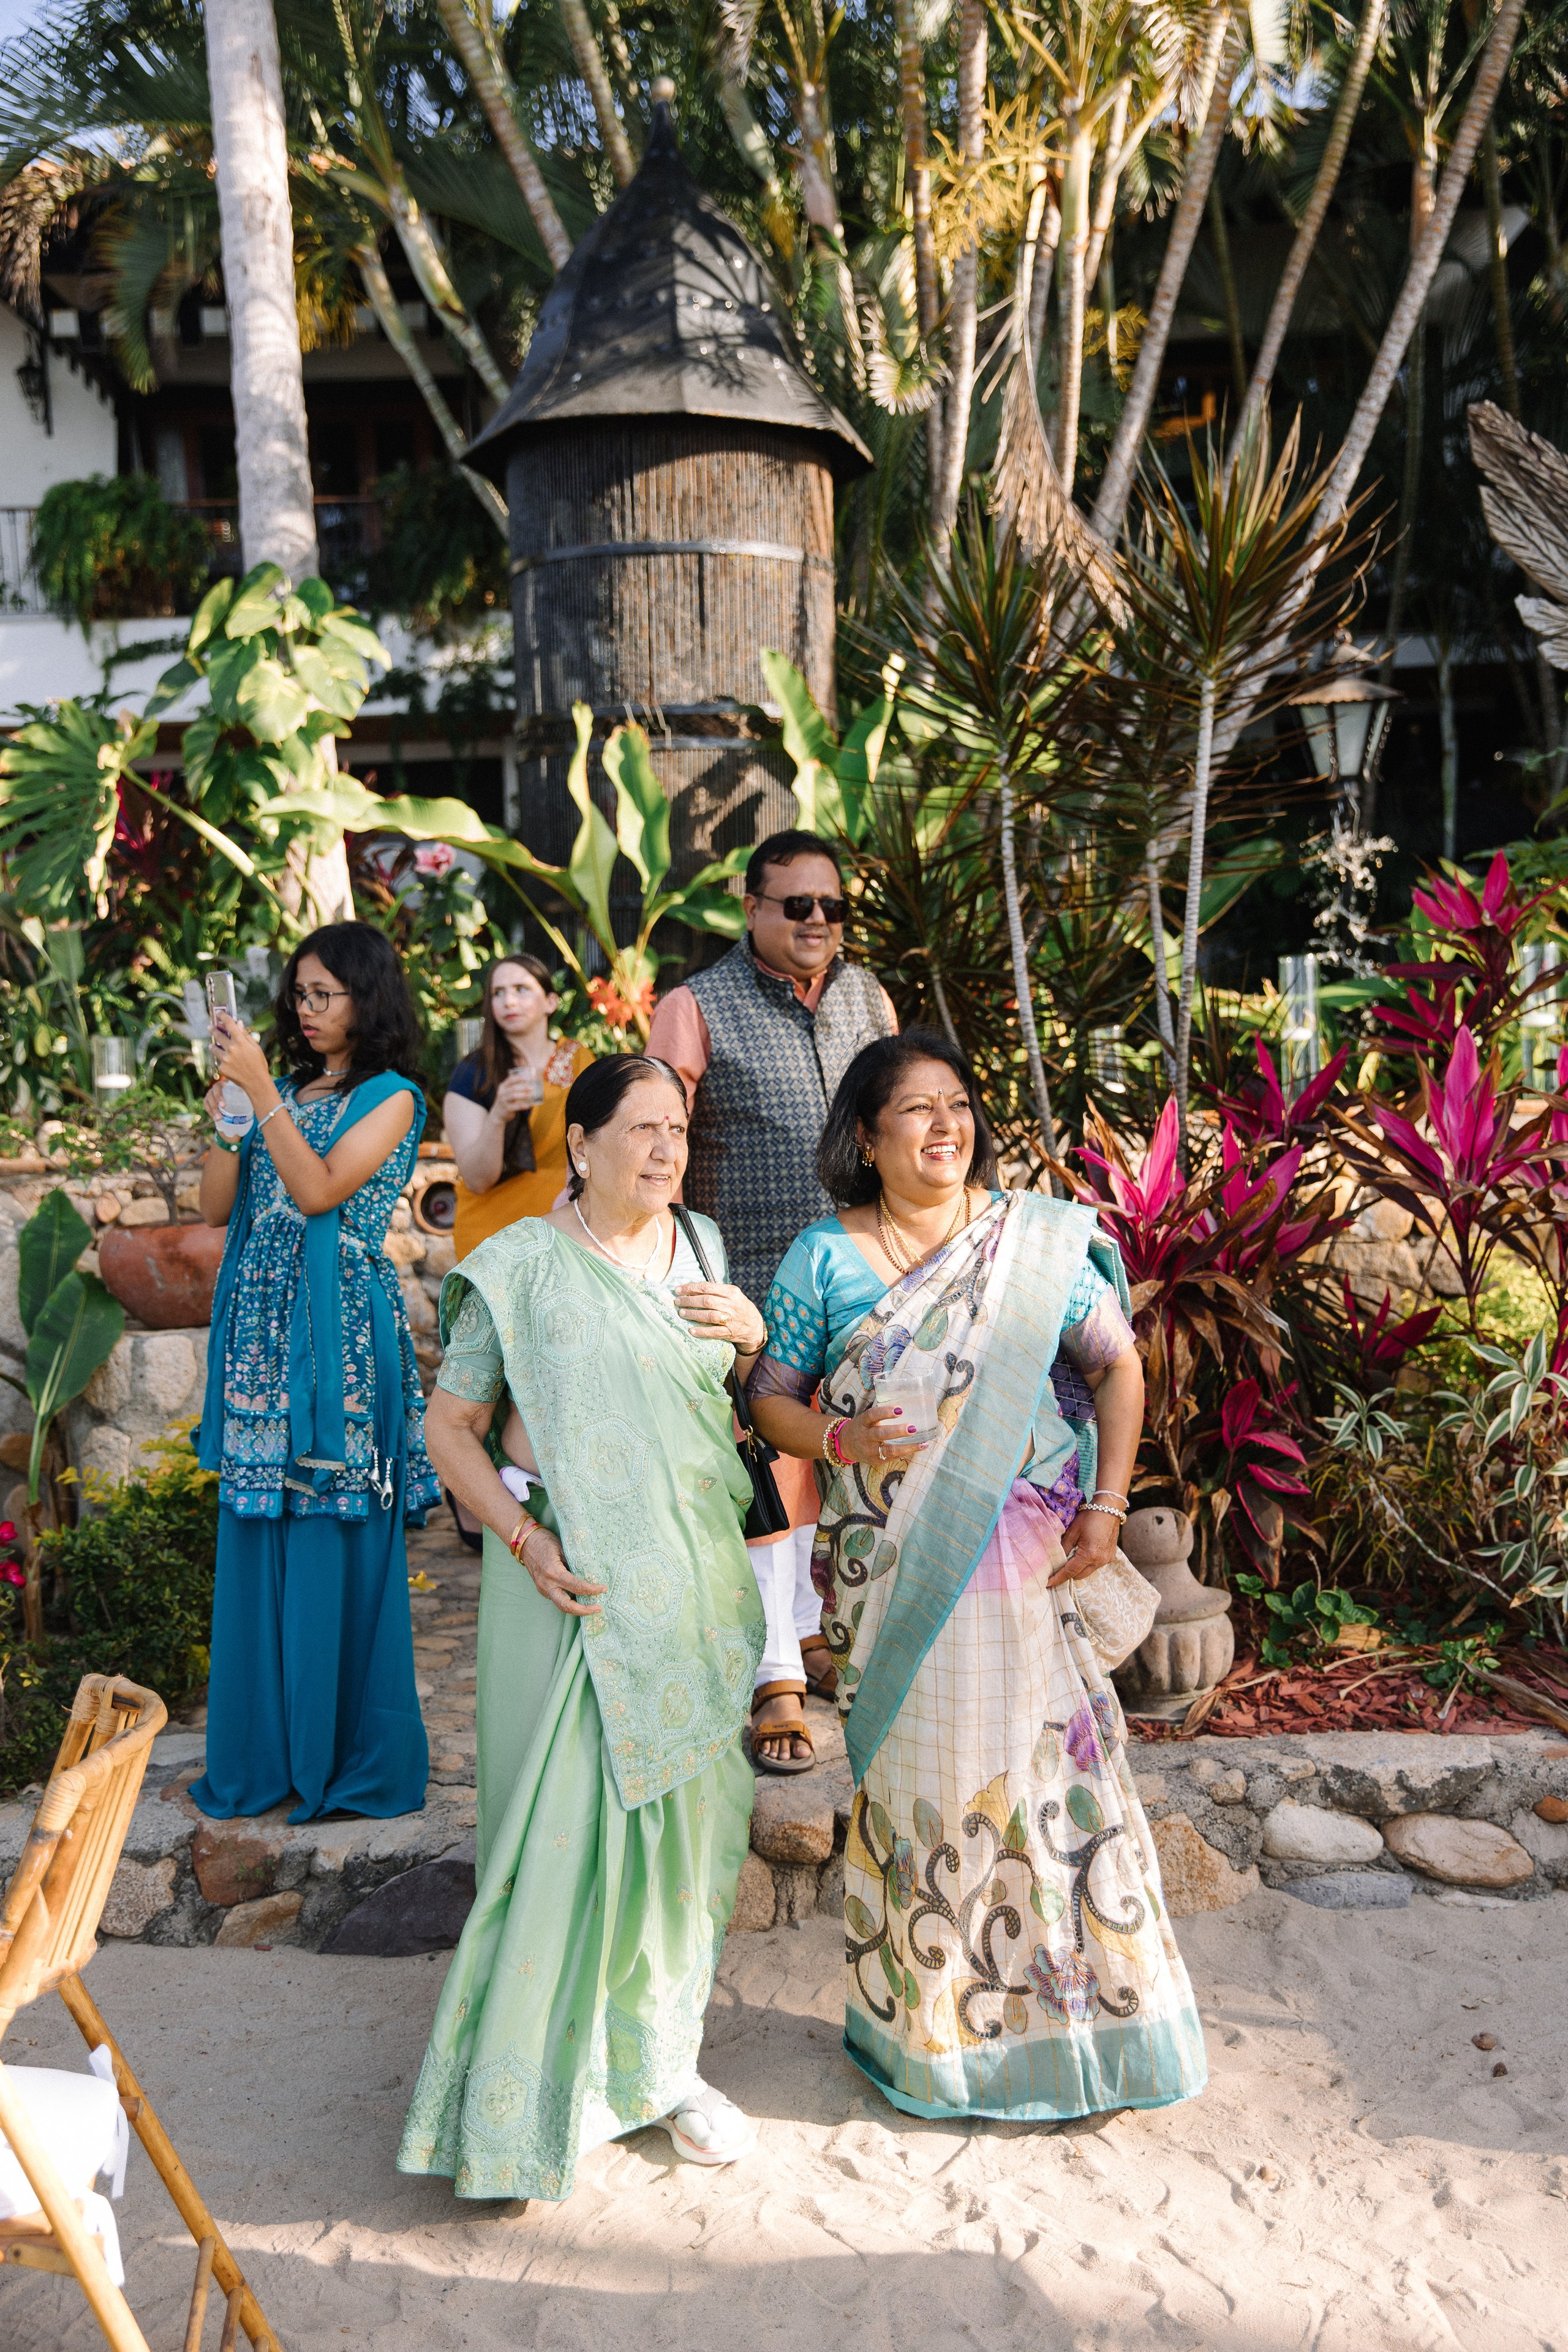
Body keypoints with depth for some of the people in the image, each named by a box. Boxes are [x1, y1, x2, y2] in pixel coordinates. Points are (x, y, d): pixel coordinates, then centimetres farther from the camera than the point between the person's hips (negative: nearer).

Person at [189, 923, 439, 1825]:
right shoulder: (285, 1091, 15)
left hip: (339, 1332, -6)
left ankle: (353, 1757, 11)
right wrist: (227, 1103, -2)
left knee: (337, 1542, -2)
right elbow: (217, 1207, 8)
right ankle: (266, 1755, 20)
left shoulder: (390, 1097, -1)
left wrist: (260, 1090, -14)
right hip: (262, 1325, 6)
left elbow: (320, 1189, -14)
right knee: (257, 1539, 8)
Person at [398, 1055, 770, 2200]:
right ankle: (544, 2080, 14)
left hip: (696, 1574, 5)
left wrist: (752, 1333, -1)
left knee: (684, 1813, 12)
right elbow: (451, 1428, -5)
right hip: (576, 1584, -5)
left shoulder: (700, 1248, 10)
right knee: (569, 1821, -4)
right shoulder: (523, 1267, -7)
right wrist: (524, 1540, -18)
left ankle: (660, 2060, 30)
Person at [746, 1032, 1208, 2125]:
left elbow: (1119, 1367, 4)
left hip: (1028, 1556, 0)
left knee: (1046, 1759, 3)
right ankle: (930, 2027, 26)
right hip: (895, 1567, 0)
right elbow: (771, 1395, 7)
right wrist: (840, 1438, -13)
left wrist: (1106, 1508, -5)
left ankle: (1075, 2013, 23)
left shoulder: (1035, 1235, 1)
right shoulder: (824, 1258, 1)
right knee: (917, 1776, 7)